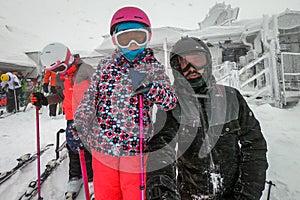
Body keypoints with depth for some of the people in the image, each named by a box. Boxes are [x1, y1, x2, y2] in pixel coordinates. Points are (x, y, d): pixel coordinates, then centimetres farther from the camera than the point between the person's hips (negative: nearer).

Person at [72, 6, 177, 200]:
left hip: (135, 150, -2)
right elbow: (90, 96, 5)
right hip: (102, 147, 3)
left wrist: (149, 87, -28)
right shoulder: (106, 65, 4)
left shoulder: (154, 69, -2)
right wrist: (79, 126, -2)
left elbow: (171, 102, -11)